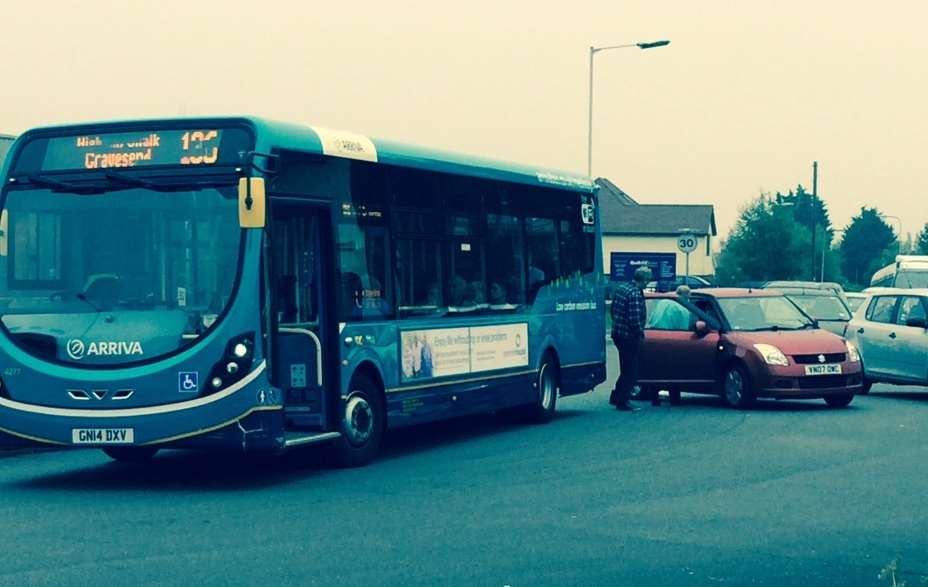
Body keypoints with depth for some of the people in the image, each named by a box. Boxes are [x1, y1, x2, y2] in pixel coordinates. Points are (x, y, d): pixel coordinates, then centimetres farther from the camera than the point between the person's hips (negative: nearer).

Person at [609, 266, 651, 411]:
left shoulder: (620, 289, 9)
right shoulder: (636, 294, -20)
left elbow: (613, 311, 17)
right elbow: (635, 318, -24)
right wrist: (641, 333, -10)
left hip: (618, 334, 9)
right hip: (629, 337, -9)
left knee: (626, 369, 21)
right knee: (631, 372, 1)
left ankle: (616, 397, 27)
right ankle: (622, 403, 4)